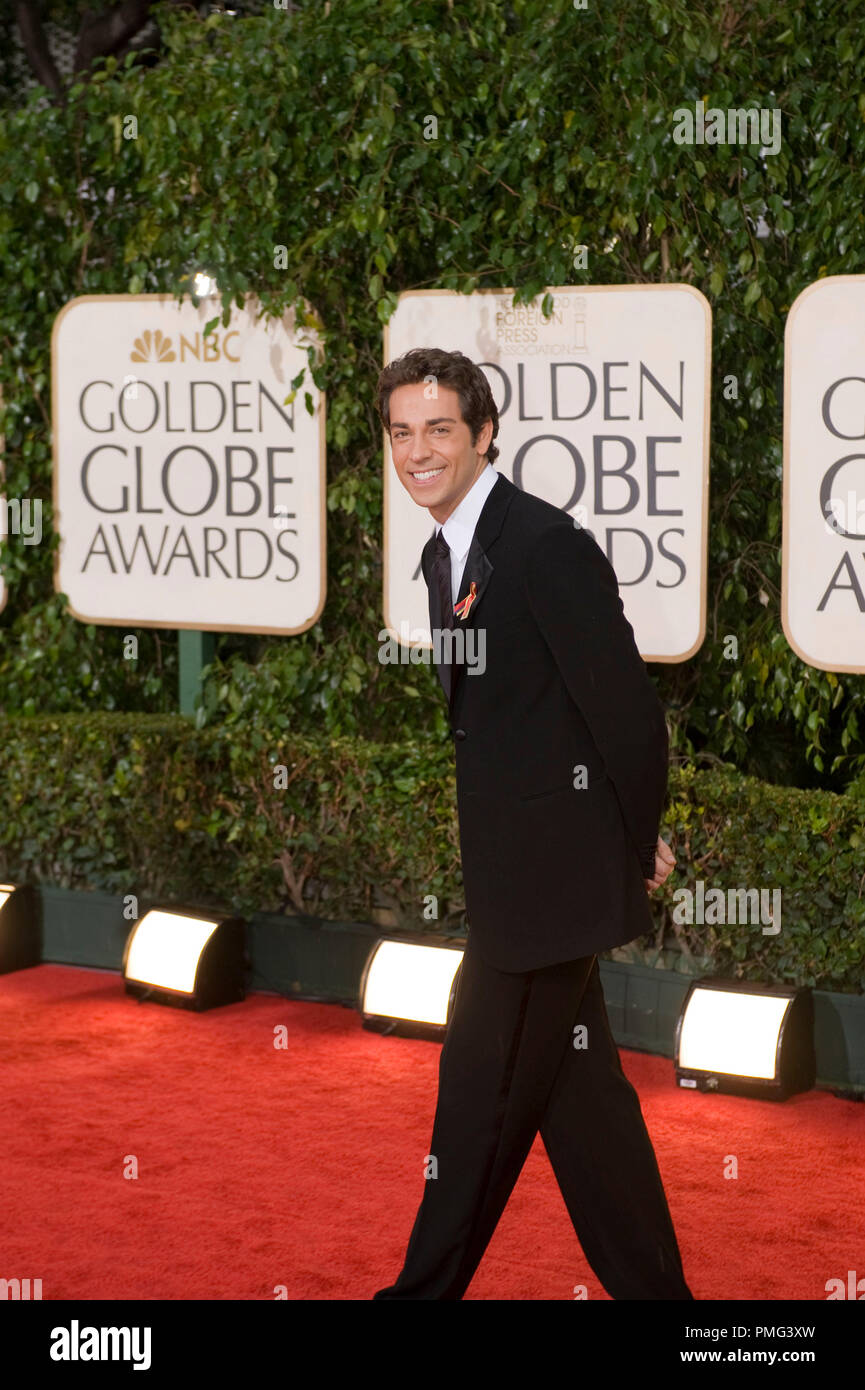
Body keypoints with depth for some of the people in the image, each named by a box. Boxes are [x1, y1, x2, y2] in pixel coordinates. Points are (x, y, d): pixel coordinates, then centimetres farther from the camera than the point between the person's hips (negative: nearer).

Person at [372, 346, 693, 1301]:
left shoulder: (546, 543, -18)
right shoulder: (444, 554, 12)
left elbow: (625, 708, -18)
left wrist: (639, 845, -7)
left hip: (547, 864, -9)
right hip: (509, 866, 9)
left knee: (481, 1090, 1)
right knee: (580, 1092, 15)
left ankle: (427, 1287, 15)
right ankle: (652, 1285, 26)